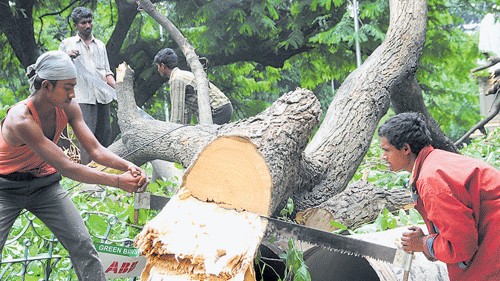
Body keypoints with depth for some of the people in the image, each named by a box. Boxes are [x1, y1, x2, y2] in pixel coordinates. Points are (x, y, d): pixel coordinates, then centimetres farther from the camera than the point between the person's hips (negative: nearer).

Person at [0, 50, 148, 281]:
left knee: (82, 244, -4)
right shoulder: (21, 120, -33)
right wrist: (118, 181, -35)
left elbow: (95, 150, -13)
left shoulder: (67, 108, -14)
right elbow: (66, 168, -34)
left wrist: (128, 167, -32)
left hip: (44, 183, 6)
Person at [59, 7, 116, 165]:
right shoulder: (67, 44, 9)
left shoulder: (100, 45, 19)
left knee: (105, 137, 5)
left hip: (103, 97, 4)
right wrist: (67, 57, -10)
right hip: (83, 98, -4)